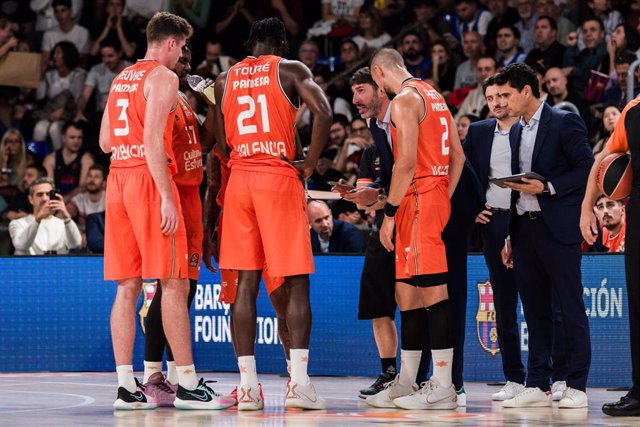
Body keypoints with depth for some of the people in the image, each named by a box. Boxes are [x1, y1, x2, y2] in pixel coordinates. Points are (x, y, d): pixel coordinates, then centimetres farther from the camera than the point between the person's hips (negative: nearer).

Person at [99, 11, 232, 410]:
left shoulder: (121, 79, 19)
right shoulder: (163, 77, -6)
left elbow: (105, 142, 19)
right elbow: (153, 139, -16)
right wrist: (166, 197, -19)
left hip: (118, 178, 8)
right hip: (149, 179, -8)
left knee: (128, 286, 6)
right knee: (174, 284, -5)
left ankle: (127, 385, 2)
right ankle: (188, 384, -6)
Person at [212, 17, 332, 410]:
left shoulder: (226, 80, 14)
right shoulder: (290, 70, 2)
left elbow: (221, 145, 12)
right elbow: (324, 114, -14)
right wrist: (310, 164, -5)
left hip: (239, 180, 4)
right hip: (280, 178, -4)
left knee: (246, 283, 5)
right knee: (297, 282, 0)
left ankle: (248, 384, 1)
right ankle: (299, 381, -10)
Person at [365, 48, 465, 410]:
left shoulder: (404, 99, -11)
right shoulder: (434, 95, 18)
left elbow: (406, 162, -18)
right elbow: (458, 157, 18)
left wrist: (390, 213, -14)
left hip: (418, 201, -10)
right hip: (437, 197, 10)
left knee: (433, 290, -10)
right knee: (407, 293, 14)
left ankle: (443, 387, -11)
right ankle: (406, 383, 18)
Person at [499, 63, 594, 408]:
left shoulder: (564, 123, -5)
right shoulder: (516, 131, 17)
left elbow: (587, 169, -10)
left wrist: (548, 187, -18)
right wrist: (511, 236, 16)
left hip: (558, 227, -7)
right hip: (525, 228, 7)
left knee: (570, 309, -5)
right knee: (535, 310, 8)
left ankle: (576, 386, -3)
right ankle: (537, 385, 12)